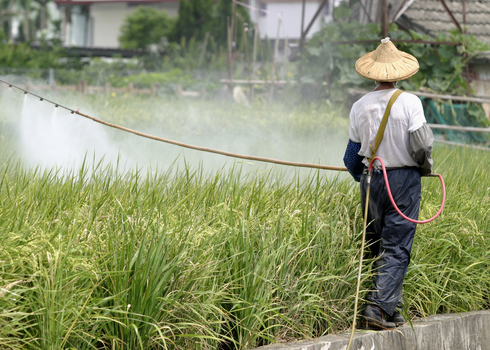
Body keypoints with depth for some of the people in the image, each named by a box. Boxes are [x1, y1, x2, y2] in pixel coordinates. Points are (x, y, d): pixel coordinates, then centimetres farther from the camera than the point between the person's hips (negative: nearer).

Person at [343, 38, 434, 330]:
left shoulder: (360, 106, 2)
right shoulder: (409, 102, -10)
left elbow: (353, 154, 9)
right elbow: (421, 145, -13)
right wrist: (426, 167, 9)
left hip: (371, 180, 4)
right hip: (404, 178, -4)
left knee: (377, 246, 14)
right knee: (396, 248, -2)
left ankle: (392, 305, 19)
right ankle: (379, 308, -10)